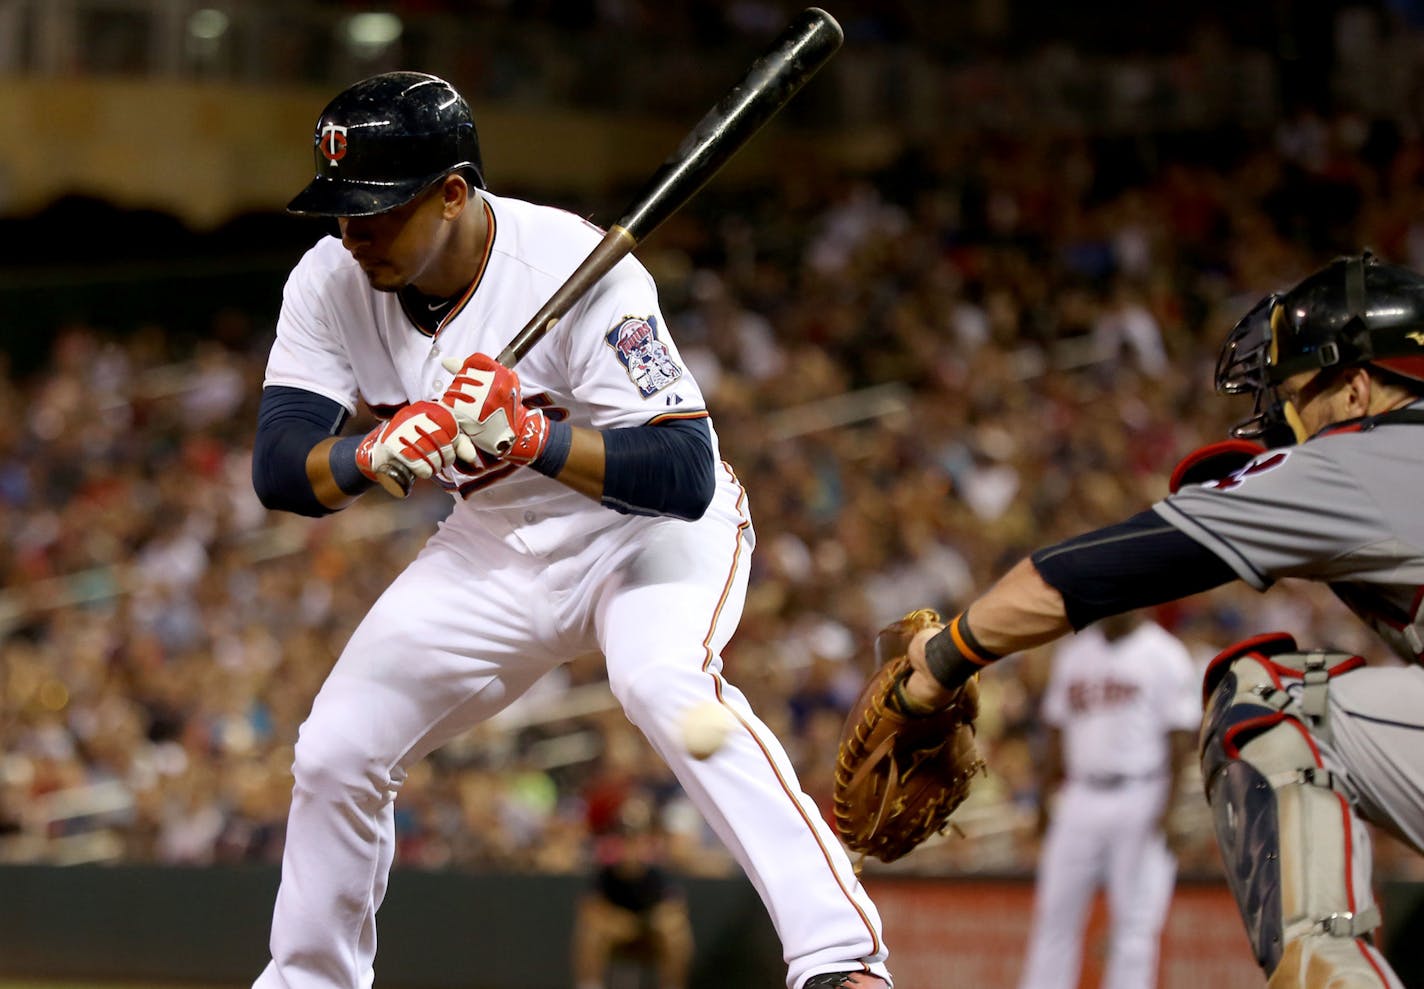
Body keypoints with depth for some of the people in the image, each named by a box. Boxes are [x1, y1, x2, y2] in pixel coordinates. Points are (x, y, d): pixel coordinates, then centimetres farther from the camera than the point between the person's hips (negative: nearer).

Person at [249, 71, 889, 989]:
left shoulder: (575, 268, -30)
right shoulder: (331, 284, -15)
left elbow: (686, 475, -35)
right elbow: (279, 470, -21)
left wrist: (532, 437, -50)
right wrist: (378, 451, -42)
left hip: (654, 527, -6)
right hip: (496, 546, 6)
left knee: (666, 682, -35)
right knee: (335, 752, 1)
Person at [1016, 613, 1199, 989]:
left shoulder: (1165, 656, -3)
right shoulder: (1072, 654, 13)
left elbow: (1181, 737, -7)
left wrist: (1169, 808, -15)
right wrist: (1046, 800, 12)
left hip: (1141, 800, -5)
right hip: (1080, 799, 5)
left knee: (1135, 920, -4)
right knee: (1055, 915, 4)